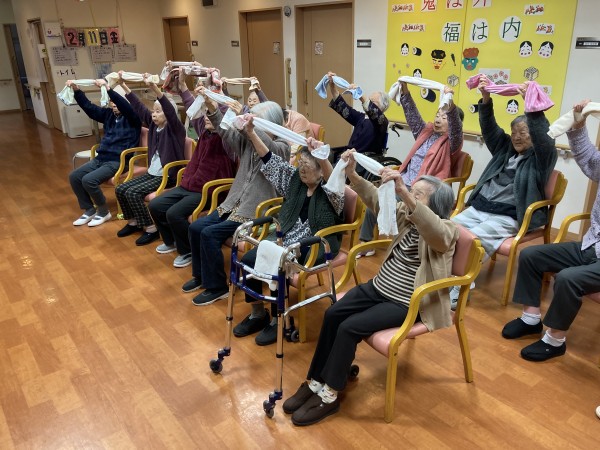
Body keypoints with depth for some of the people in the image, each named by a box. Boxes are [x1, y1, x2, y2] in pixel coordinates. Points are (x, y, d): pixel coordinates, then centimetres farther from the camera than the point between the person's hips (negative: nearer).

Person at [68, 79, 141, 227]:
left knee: (88, 180, -24)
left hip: (118, 161, -8)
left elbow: (125, 106, -29)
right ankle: (89, 210, 11)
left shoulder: (132, 117, -8)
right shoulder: (109, 114, 12)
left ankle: (103, 212, -3)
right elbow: (89, 107, 11)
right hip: (101, 158, 8)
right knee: (74, 176, -1)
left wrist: (108, 89, -39)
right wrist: (77, 90, -4)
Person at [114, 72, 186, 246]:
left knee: (133, 193, -21)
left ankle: (151, 229, -9)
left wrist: (154, 87, -44)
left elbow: (170, 110, -32)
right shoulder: (153, 124, 7)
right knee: (121, 189, 2)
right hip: (151, 173, 8)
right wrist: (123, 85, 0)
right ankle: (133, 222, 19)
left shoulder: (175, 128, -14)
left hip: (167, 175, -8)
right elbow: (138, 107, 7)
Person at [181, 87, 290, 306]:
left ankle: (216, 287, -1)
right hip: (234, 204, 7)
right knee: (196, 227, -1)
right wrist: (211, 106, -9)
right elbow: (226, 132, 5)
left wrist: (250, 129, -44)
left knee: (209, 234, -18)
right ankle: (201, 275, 20)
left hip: (257, 212, -7)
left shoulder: (282, 146, -8)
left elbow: (268, 150, -30)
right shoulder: (247, 140, 10)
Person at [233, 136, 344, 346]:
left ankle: (278, 320, -7)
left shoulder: (329, 192, -9)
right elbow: (270, 160, 8)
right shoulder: (295, 178, 9)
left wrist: (323, 156, -53)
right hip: (287, 237, 7)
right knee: (248, 260, -13)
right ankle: (258, 314, 5)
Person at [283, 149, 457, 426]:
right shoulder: (405, 214, 4)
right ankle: (315, 381, 1)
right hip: (378, 287, 7)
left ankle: (329, 396, -4)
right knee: (332, 315, -11)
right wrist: (352, 175, -20)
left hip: (406, 303, -7)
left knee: (349, 328, -20)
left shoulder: (447, 230, -17)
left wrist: (403, 192, -53)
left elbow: (434, 231, -41)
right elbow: (376, 200, -2)